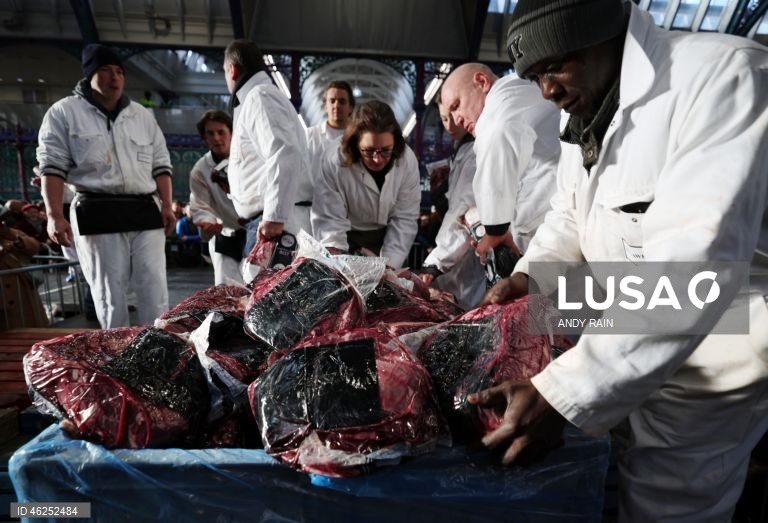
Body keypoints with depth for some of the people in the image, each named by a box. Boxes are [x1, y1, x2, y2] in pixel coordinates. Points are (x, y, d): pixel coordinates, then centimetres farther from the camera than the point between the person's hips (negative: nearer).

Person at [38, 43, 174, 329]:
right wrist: (54, 215, -10)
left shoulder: (142, 115, 16)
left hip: (145, 211, 3)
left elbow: (161, 164, 15)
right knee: (109, 294, 1)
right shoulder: (64, 112, 5)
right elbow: (52, 166, 0)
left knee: (155, 290, 2)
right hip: (98, 214, -3)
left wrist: (166, 206, 4)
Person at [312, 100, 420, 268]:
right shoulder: (334, 164, -25)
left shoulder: (407, 160, -18)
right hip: (345, 242, -2)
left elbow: (405, 219, -14)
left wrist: (388, 265, -19)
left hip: (388, 242, 2)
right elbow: (328, 222, -24)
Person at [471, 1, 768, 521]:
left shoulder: (721, 76, -25)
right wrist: (531, 272, -6)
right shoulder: (586, 114, 2)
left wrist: (563, 395, -38)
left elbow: (690, 269, -35)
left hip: (708, 355, -6)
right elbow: (569, 214, 13)